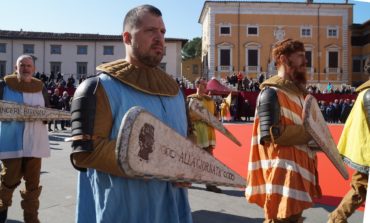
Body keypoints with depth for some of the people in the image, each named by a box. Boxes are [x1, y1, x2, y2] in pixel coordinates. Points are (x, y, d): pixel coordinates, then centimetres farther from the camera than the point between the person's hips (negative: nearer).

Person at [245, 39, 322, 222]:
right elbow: (272, 133, -23)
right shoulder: (272, 92, -15)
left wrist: (312, 137, 4)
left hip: (298, 169, 10)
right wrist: (310, 134, -15)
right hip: (283, 172, -10)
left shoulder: (297, 90, 15)